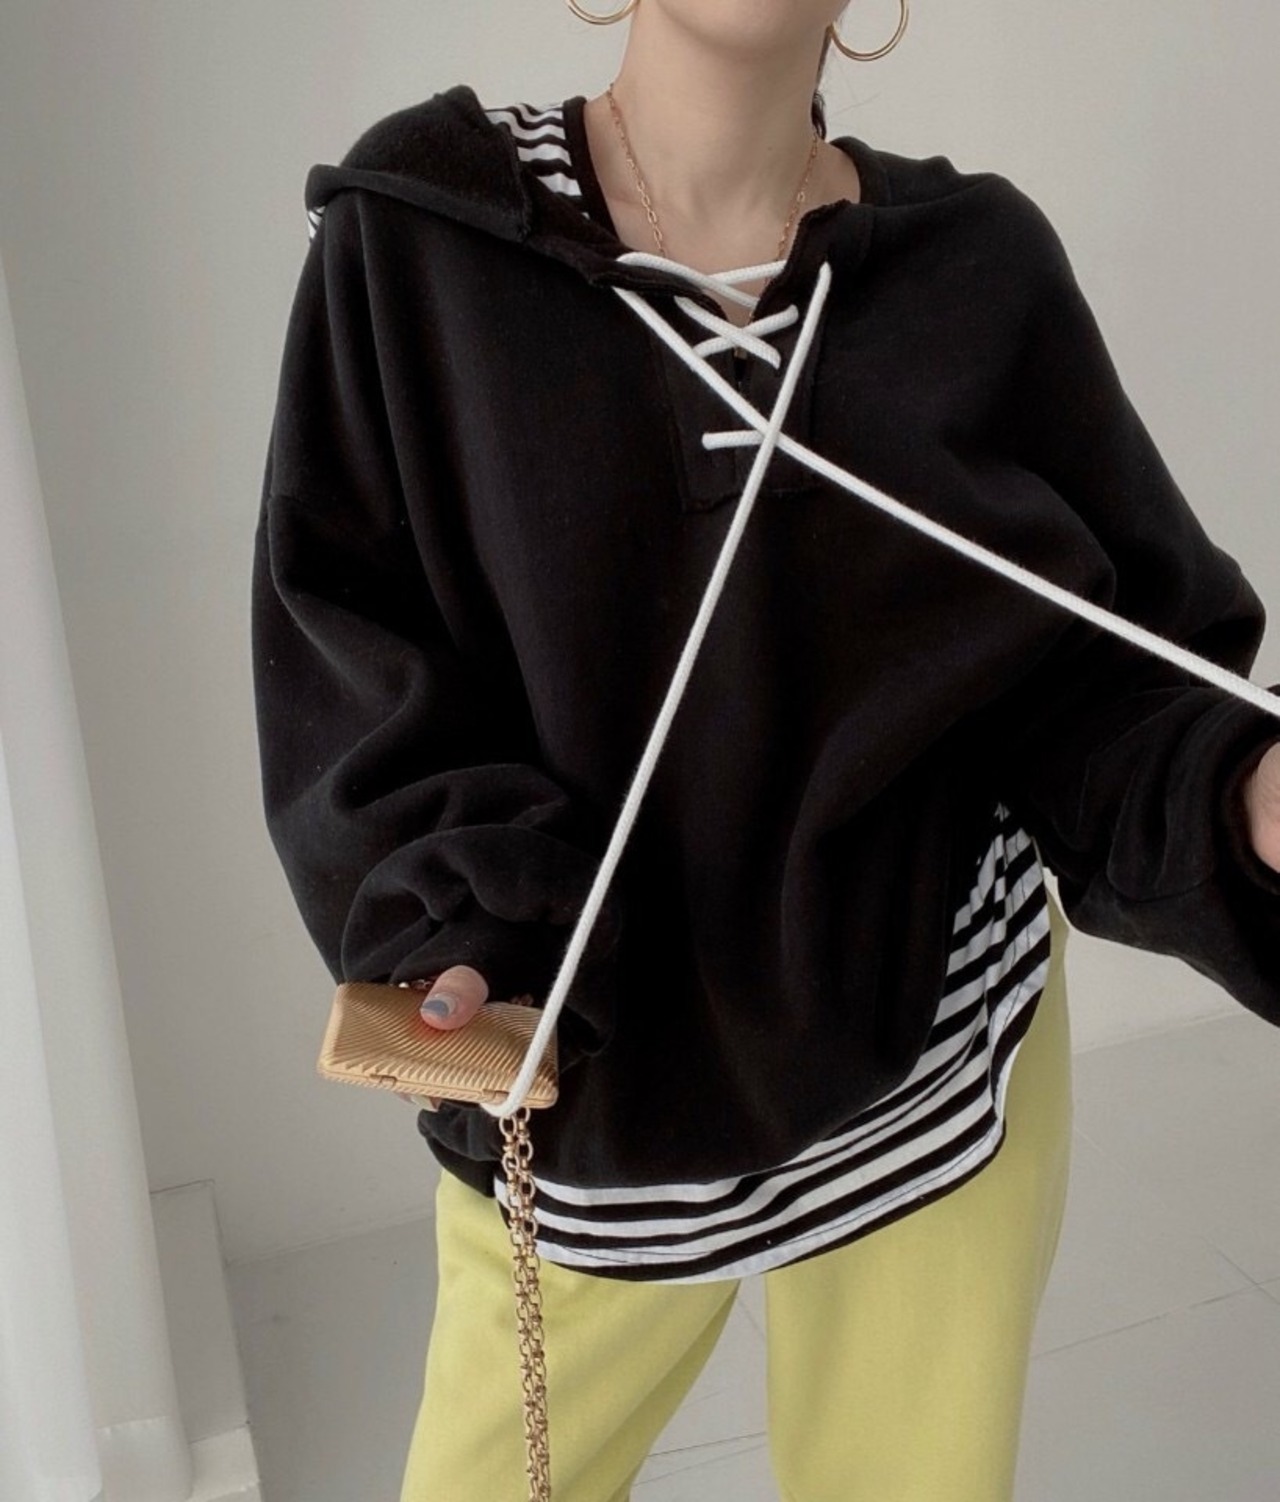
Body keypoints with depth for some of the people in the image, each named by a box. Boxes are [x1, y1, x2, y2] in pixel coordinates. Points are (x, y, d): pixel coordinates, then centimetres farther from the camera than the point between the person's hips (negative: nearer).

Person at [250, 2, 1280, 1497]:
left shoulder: (982, 263, -4)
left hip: (937, 1066, 1)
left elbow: (1098, 675, -4)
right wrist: (462, 940, -25)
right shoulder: (411, 235, -8)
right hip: (574, 1093, 0)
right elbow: (341, 660, -10)